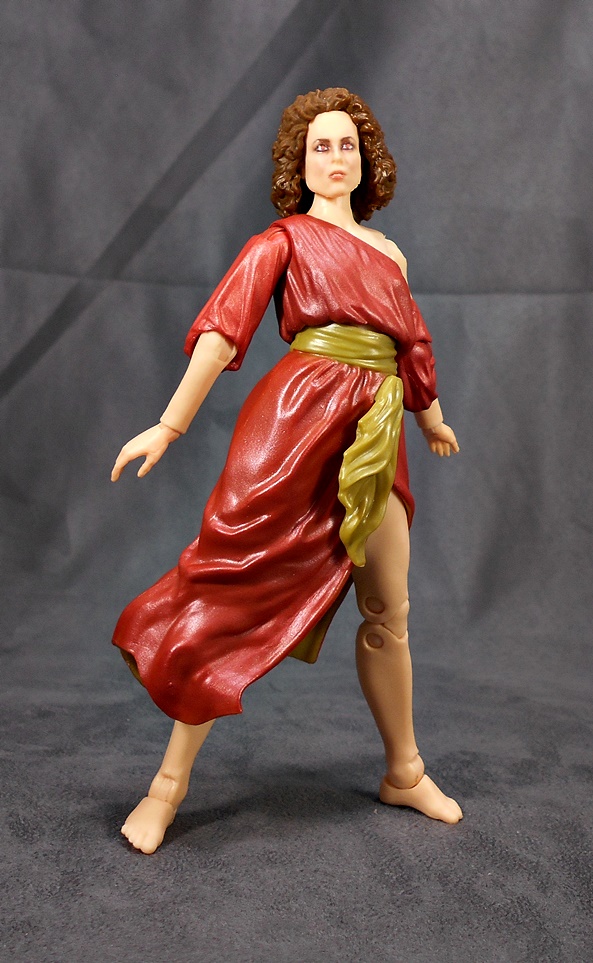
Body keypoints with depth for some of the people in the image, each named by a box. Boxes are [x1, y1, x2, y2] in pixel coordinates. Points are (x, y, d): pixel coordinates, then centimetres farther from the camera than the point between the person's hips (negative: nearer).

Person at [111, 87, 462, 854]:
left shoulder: (387, 252, 23)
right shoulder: (284, 239, 8)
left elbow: (412, 344, 32)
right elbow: (223, 327, -4)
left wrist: (432, 419, 42)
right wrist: (170, 424, -14)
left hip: (373, 438, 5)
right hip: (298, 418, -5)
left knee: (389, 613, 9)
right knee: (236, 589, -7)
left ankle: (404, 774, 27)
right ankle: (169, 783, 5)